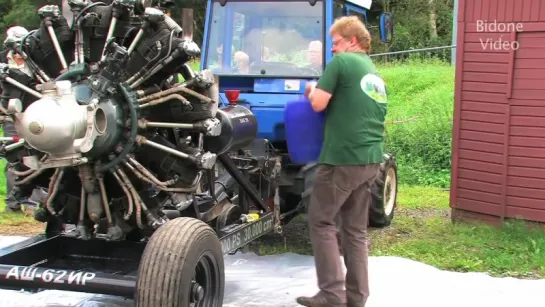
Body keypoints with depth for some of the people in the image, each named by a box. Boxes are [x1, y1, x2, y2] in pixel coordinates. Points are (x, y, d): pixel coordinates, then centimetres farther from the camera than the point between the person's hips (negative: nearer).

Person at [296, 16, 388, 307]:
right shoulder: (375, 75, 20)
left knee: (321, 222, 2)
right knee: (356, 228, 12)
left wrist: (312, 91, 11)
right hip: (371, 160, 8)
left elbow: (319, 104, -10)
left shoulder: (341, 62, -5)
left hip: (342, 158, -8)